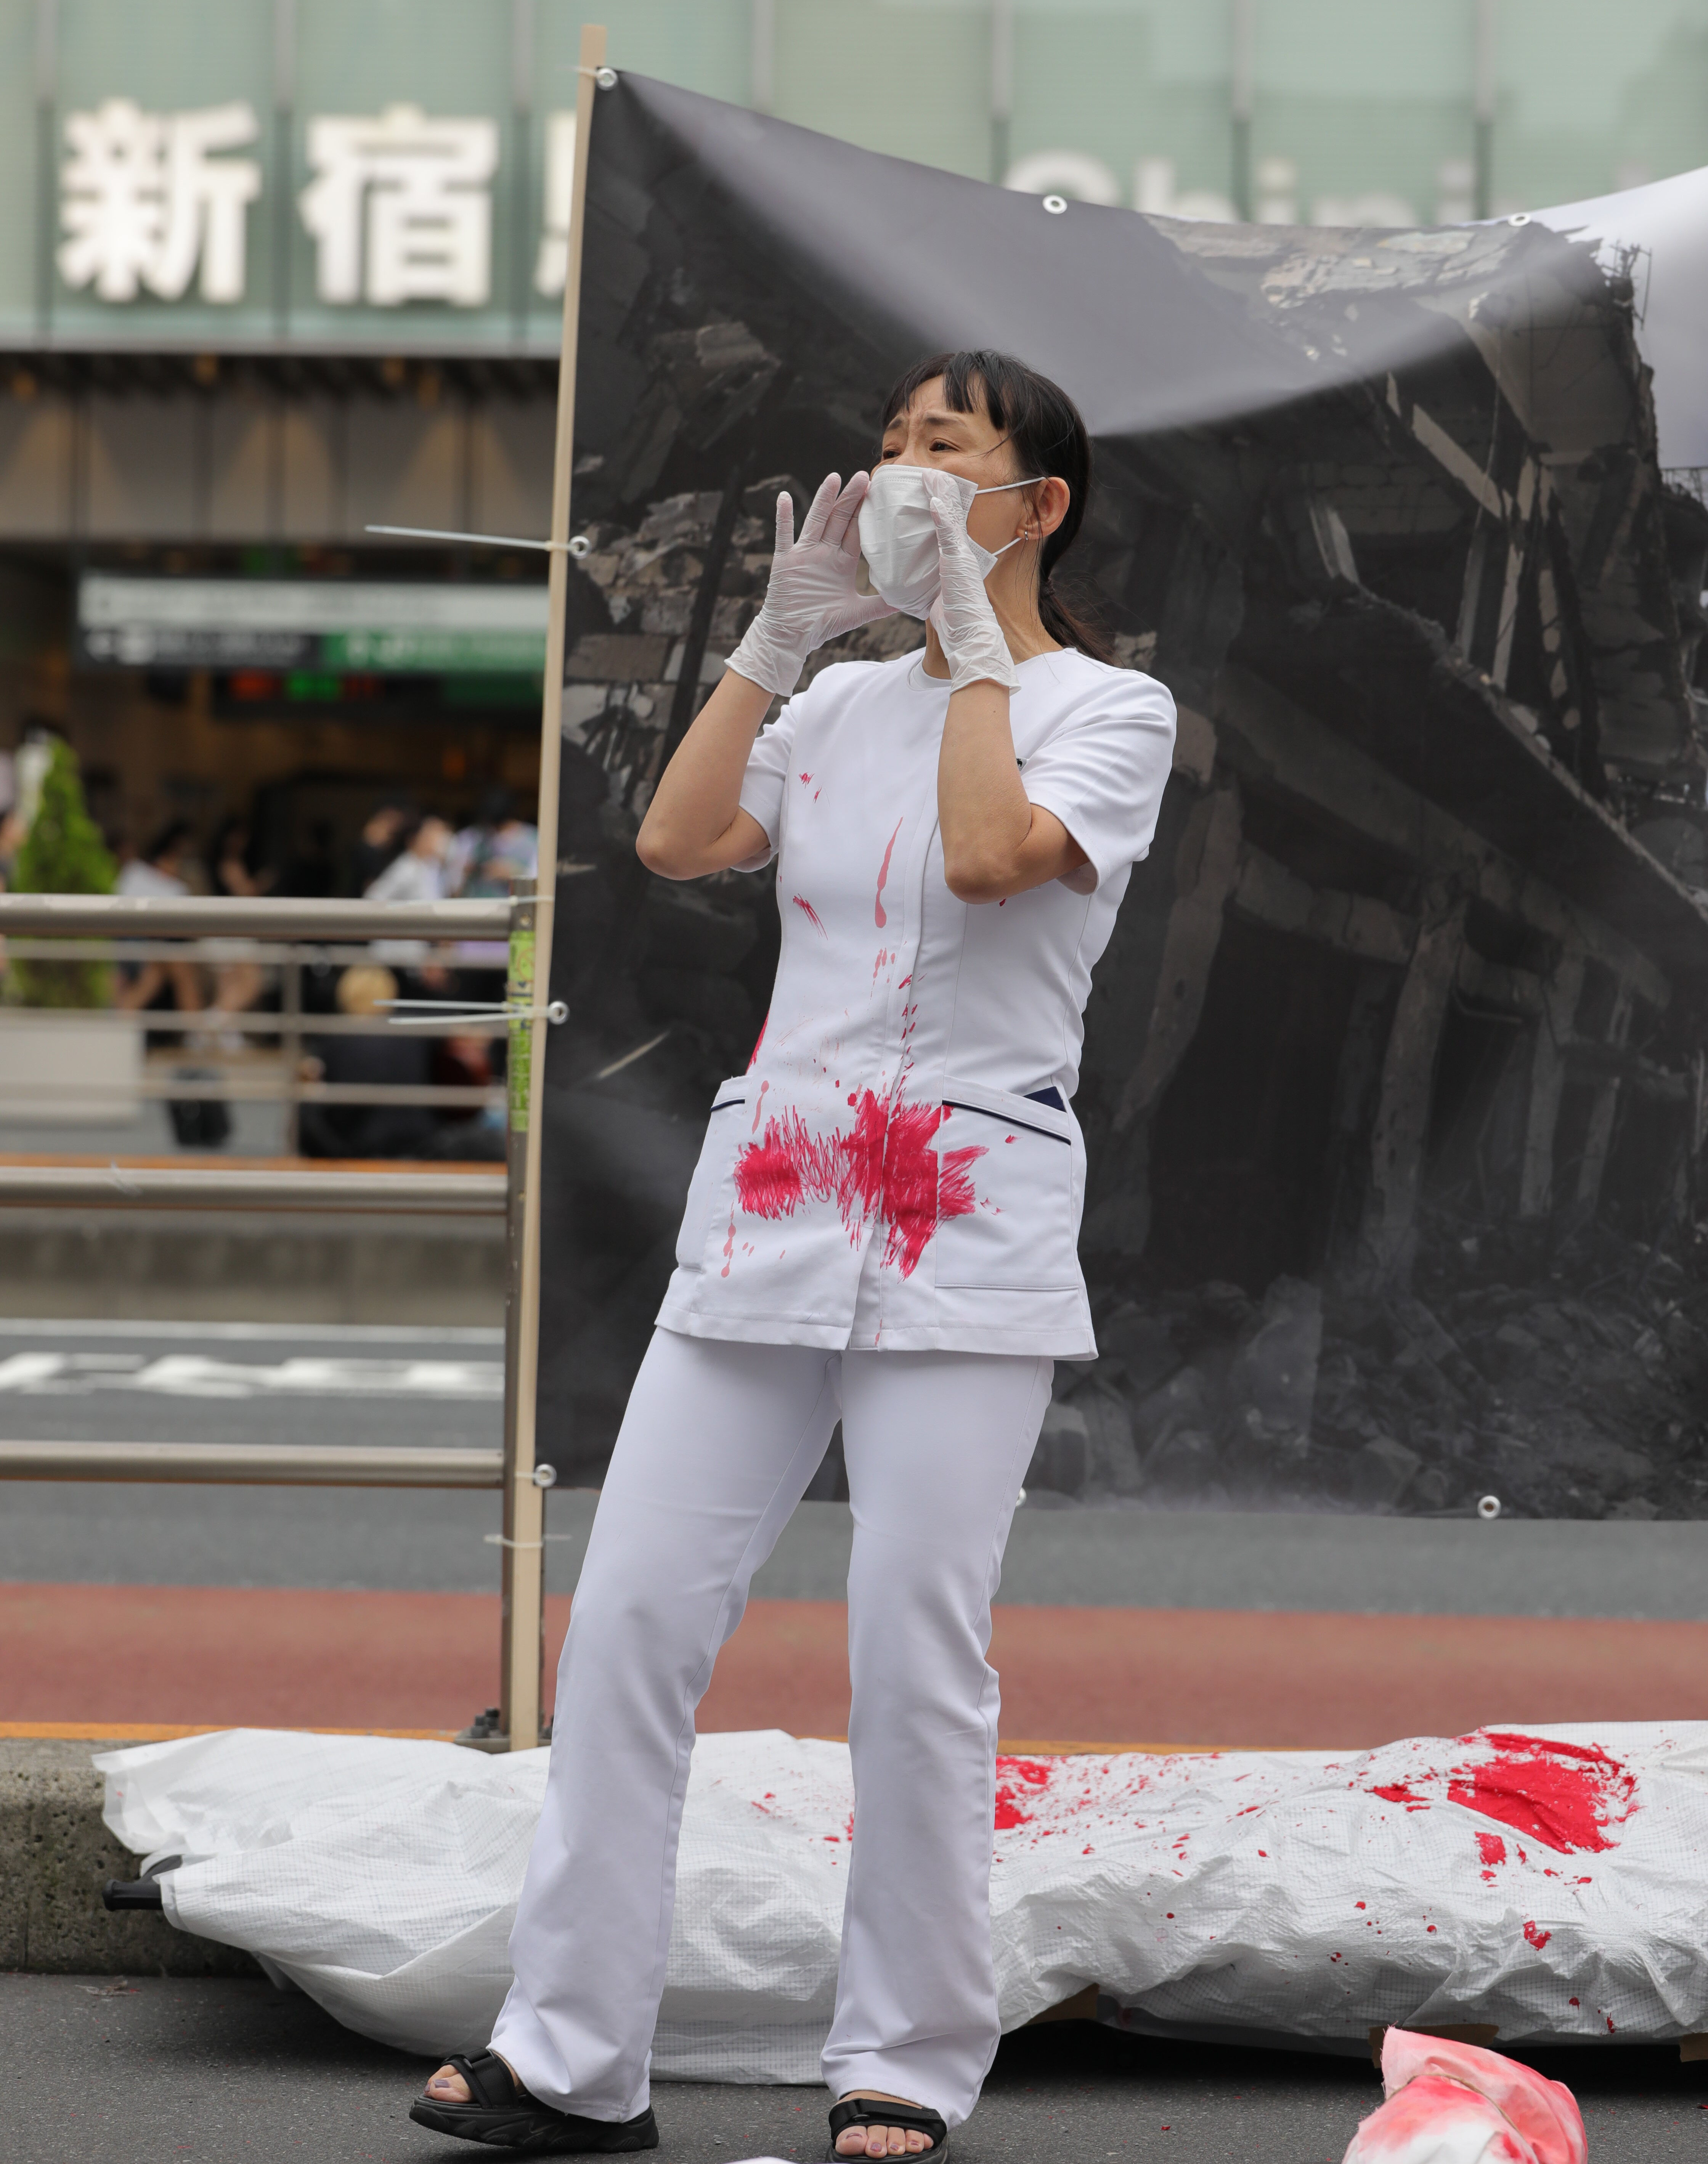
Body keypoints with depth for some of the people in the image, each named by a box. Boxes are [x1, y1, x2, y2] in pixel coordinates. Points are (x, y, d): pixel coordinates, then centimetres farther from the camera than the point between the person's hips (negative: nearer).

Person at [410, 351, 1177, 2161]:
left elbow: (990, 855, -18)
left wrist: (965, 620, -9)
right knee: (630, 1611, -1)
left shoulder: (1108, 709, 2)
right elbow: (678, 841, 3)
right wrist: (785, 628, 2)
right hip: (770, 1201, 5)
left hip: (966, 1229, -5)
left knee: (915, 1656, -6)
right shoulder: (840, 704, 17)